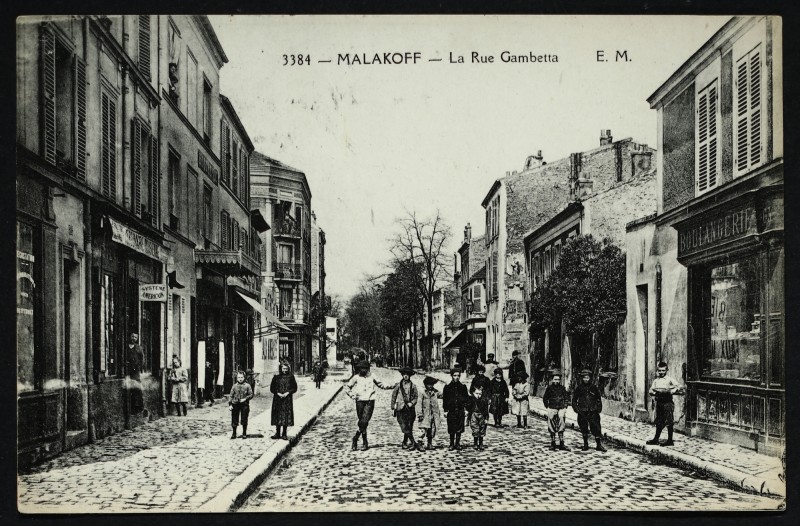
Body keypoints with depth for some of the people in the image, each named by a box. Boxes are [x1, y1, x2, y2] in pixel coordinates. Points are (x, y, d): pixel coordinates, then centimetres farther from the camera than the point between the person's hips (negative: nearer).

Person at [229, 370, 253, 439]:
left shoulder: (247, 386, 1)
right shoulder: (234, 386, 5)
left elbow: (251, 394, 1)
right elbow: (231, 396, 7)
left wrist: (245, 398, -15)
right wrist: (230, 404, -1)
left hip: (244, 405, -1)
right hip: (235, 404, 1)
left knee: (244, 420, 4)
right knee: (234, 420, 4)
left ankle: (244, 434, 17)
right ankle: (234, 434, 16)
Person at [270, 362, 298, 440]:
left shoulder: (290, 377, 3)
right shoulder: (276, 377, 4)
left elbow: (294, 388, 3)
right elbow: (272, 388, 5)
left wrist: (287, 393, -11)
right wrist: (278, 393, -10)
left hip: (287, 399, -1)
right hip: (277, 399, 1)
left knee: (286, 416, -1)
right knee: (278, 416, 3)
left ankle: (284, 434, 7)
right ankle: (277, 433, 14)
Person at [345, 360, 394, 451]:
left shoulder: (372, 378, 7)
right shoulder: (356, 378, 6)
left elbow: (381, 385, 18)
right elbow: (348, 387, 13)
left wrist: (390, 386, 7)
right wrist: (352, 395, -2)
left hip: (369, 402, -1)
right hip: (360, 402, 1)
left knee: (364, 422, -15)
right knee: (362, 422, 3)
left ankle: (355, 438, -2)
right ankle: (365, 443, 11)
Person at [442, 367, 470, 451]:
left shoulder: (463, 387, 7)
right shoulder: (447, 387, 3)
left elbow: (466, 398, 10)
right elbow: (444, 399, 3)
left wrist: (467, 407, 0)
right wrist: (445, 410, -2)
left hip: (460, 410, 1)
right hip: (451, 411, -1)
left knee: (459, 429, 4)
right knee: (451, 429, 2)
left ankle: (457, 444, 16)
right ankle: (452, 445, 12)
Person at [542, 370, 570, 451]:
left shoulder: (562, 388, 6)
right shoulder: (549, 388, 0)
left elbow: (566, 398, 14)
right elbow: (545, 399, 6)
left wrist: (565, 406, 5)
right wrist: (547, 407, -1)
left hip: (561, 409, 2)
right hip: (552, 409, -2)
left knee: (561, 427, 2)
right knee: (552, 428, 2)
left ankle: (561, 444, 5)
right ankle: (552, 444, 8)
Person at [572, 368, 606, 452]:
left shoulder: (594, 388, 5)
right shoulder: (579, 388, 4)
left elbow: (599, 399, 13)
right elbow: (574, 400, 11)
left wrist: (599, 409, 4)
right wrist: (576, 409, 0)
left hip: (593, 412, -1)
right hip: (582, 413, 1)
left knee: (596, 428, -6)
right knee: (584, 429, 7)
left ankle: (599, 444, -2)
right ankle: (585, 444, 18)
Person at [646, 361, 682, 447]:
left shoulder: (669, 379, -1)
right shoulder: (656, 381, 13)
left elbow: (678, 387, -9)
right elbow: (651, 390, 9)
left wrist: (671, 391, -21)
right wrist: (654, 392, -12)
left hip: (667, 402, -5)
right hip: (659, 402, 5)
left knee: (668, 423, -3)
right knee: (659, 422, 11)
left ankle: (670, 441, 2)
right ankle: (656, 439, 16)